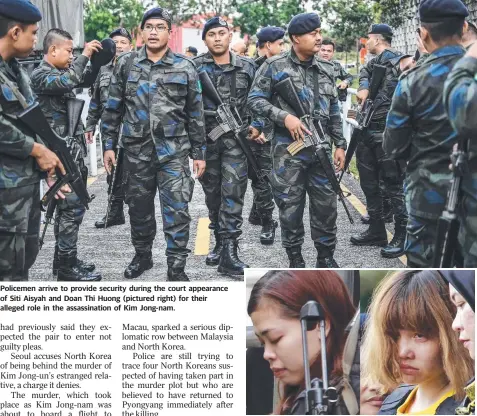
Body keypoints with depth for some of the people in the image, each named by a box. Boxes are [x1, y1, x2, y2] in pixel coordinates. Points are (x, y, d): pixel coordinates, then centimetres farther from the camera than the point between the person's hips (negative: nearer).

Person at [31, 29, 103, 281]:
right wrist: (85, 55, -19)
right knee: (73, 207, -9)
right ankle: (67, 266, -3)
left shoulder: (61, 71, 15)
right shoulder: (41, 75, -12)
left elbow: (84, 79, 28)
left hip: (73, 149, 10)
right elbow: (67, 81, -30)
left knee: (68, 206, 14)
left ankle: (64, 261, 22)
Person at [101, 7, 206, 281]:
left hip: (173, 150, -2)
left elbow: (195, 114, 4)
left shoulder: (185, 67, 1)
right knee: (139, 207, 13)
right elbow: (113, 108, 8)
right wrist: (109, 144, 4)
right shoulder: (126, 64, 5)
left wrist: (199, 152, 2)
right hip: (136, 149, 2)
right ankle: (142, 256, 32)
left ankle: (176, 268, 3)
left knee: (177, 210, -6)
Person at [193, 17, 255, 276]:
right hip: (205, 138, 1)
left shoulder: (247, 67, 7)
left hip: (235, 138, -1)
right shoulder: (195, 67, 3)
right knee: (212, 193, 10)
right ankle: (220, 242, 25)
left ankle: (229, 254, -11)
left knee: (233, 193, -9)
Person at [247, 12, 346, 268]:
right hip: (288, 149, -4)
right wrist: (284, 116, -18)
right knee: (290, 206, 2)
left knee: (326, 204, 7)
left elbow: (334, 111, 15)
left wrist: (340, 144, 11)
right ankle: (295, 260, 15)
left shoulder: (326, 70, 11)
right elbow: (255, 100, -6)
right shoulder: (275, 66, -4)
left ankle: (326, 257, 21)